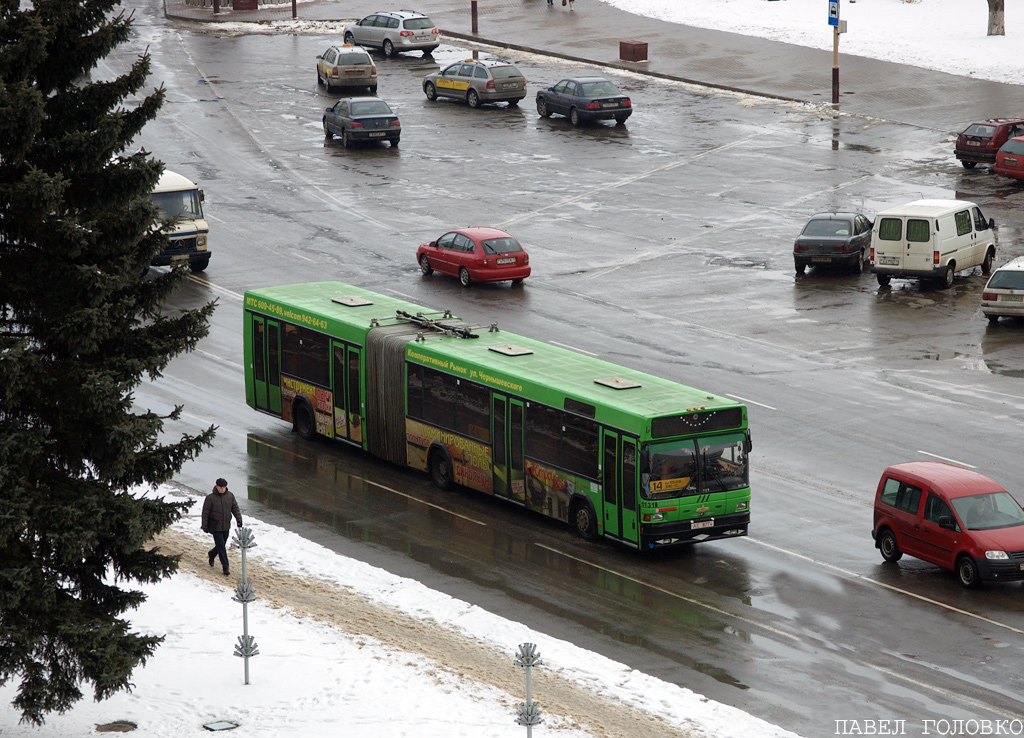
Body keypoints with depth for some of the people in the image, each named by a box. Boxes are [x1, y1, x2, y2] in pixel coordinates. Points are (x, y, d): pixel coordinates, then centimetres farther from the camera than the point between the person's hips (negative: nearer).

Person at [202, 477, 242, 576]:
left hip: (226, 527, 5)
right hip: (215, 527, -5)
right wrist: (205, 526, -7)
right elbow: (205, 513, -7)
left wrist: (239, 519, -5)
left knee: (222, 545, 17)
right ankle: (225, 567, -4)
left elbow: (235, 508, 7)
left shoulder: (230, 496, 2)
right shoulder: (210, 498, -11)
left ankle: (212, 554, 46)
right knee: (221, 547, -8)